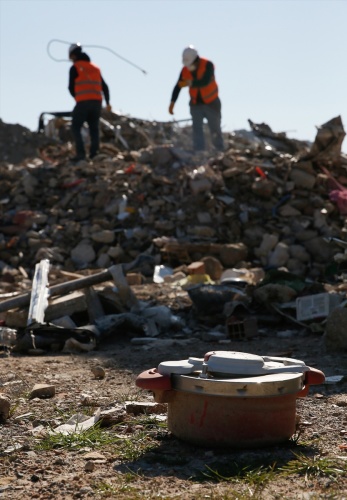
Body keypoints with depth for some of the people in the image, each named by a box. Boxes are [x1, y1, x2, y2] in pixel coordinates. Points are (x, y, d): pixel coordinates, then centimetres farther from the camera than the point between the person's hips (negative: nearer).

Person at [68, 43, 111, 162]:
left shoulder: (75, 68, 1)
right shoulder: (95, 68, 19)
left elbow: (71, 87, 3)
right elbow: (104, 87, 21)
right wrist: (107, 103, 28)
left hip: (83, 102, -5)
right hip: (97, 102, 5)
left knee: (76, 128, 1)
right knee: (94, 129, 11)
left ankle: (81, 153, -12)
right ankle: (94, 153, 2)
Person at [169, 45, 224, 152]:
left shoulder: (208, 65, -17)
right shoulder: (185, 70, -6)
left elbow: (205, 81, -32)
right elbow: (177, 87, -3)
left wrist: (190, 83, -42)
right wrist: (172, 102, -13)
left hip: (211, 103, -2)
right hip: (196, 104, 2)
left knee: (215, 129, 6)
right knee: (197, 128, -11)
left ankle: (220, 151, 22)